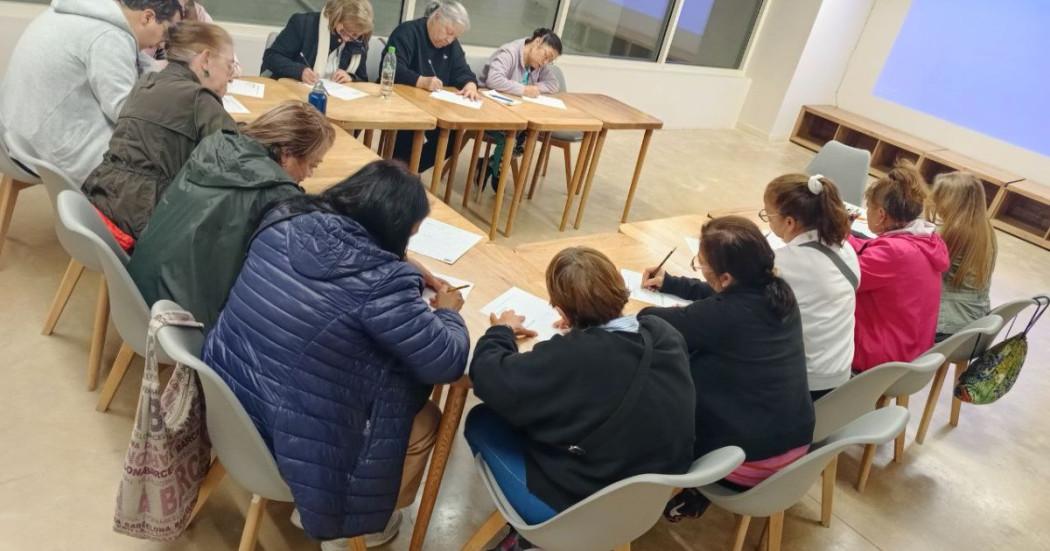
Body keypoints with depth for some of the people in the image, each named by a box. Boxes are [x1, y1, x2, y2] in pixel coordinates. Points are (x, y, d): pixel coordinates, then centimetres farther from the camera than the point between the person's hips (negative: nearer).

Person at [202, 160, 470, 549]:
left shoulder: (284, 220, -4)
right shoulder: (379, 279, -25)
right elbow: (447, 363, -17)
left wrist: (410, 280, 17)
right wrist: (448, 311, 3)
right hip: (287, 445, -7)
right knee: (426, 418, 12)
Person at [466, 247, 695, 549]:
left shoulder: (569, 358, -31)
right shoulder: (665, 333, -12)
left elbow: (488, 378, -19)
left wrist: (502, 330, -1)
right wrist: (581, 329, 21)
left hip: (578, 511, -6)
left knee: (481, 422, 11)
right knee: (535, 416, 22)